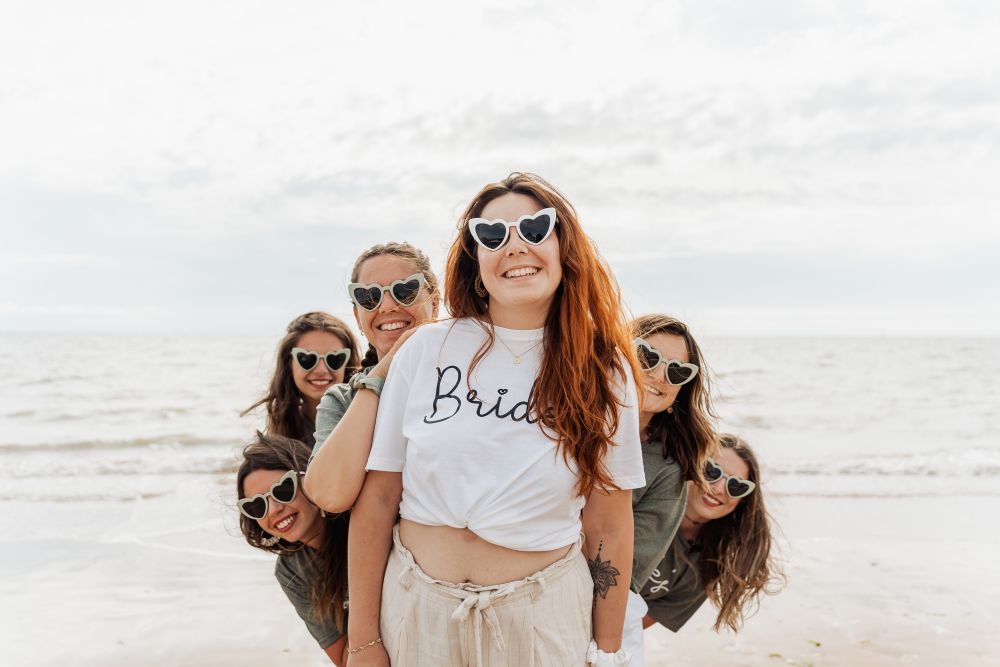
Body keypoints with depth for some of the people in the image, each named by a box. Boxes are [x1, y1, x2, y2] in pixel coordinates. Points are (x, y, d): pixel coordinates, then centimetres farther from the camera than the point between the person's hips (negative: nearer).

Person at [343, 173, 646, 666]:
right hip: (414, 604, 1)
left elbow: (609, 527, -2)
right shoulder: (427, 349, -7)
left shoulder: (601, 370, -5)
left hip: (543, 614, 0)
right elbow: (377, 498, -5)